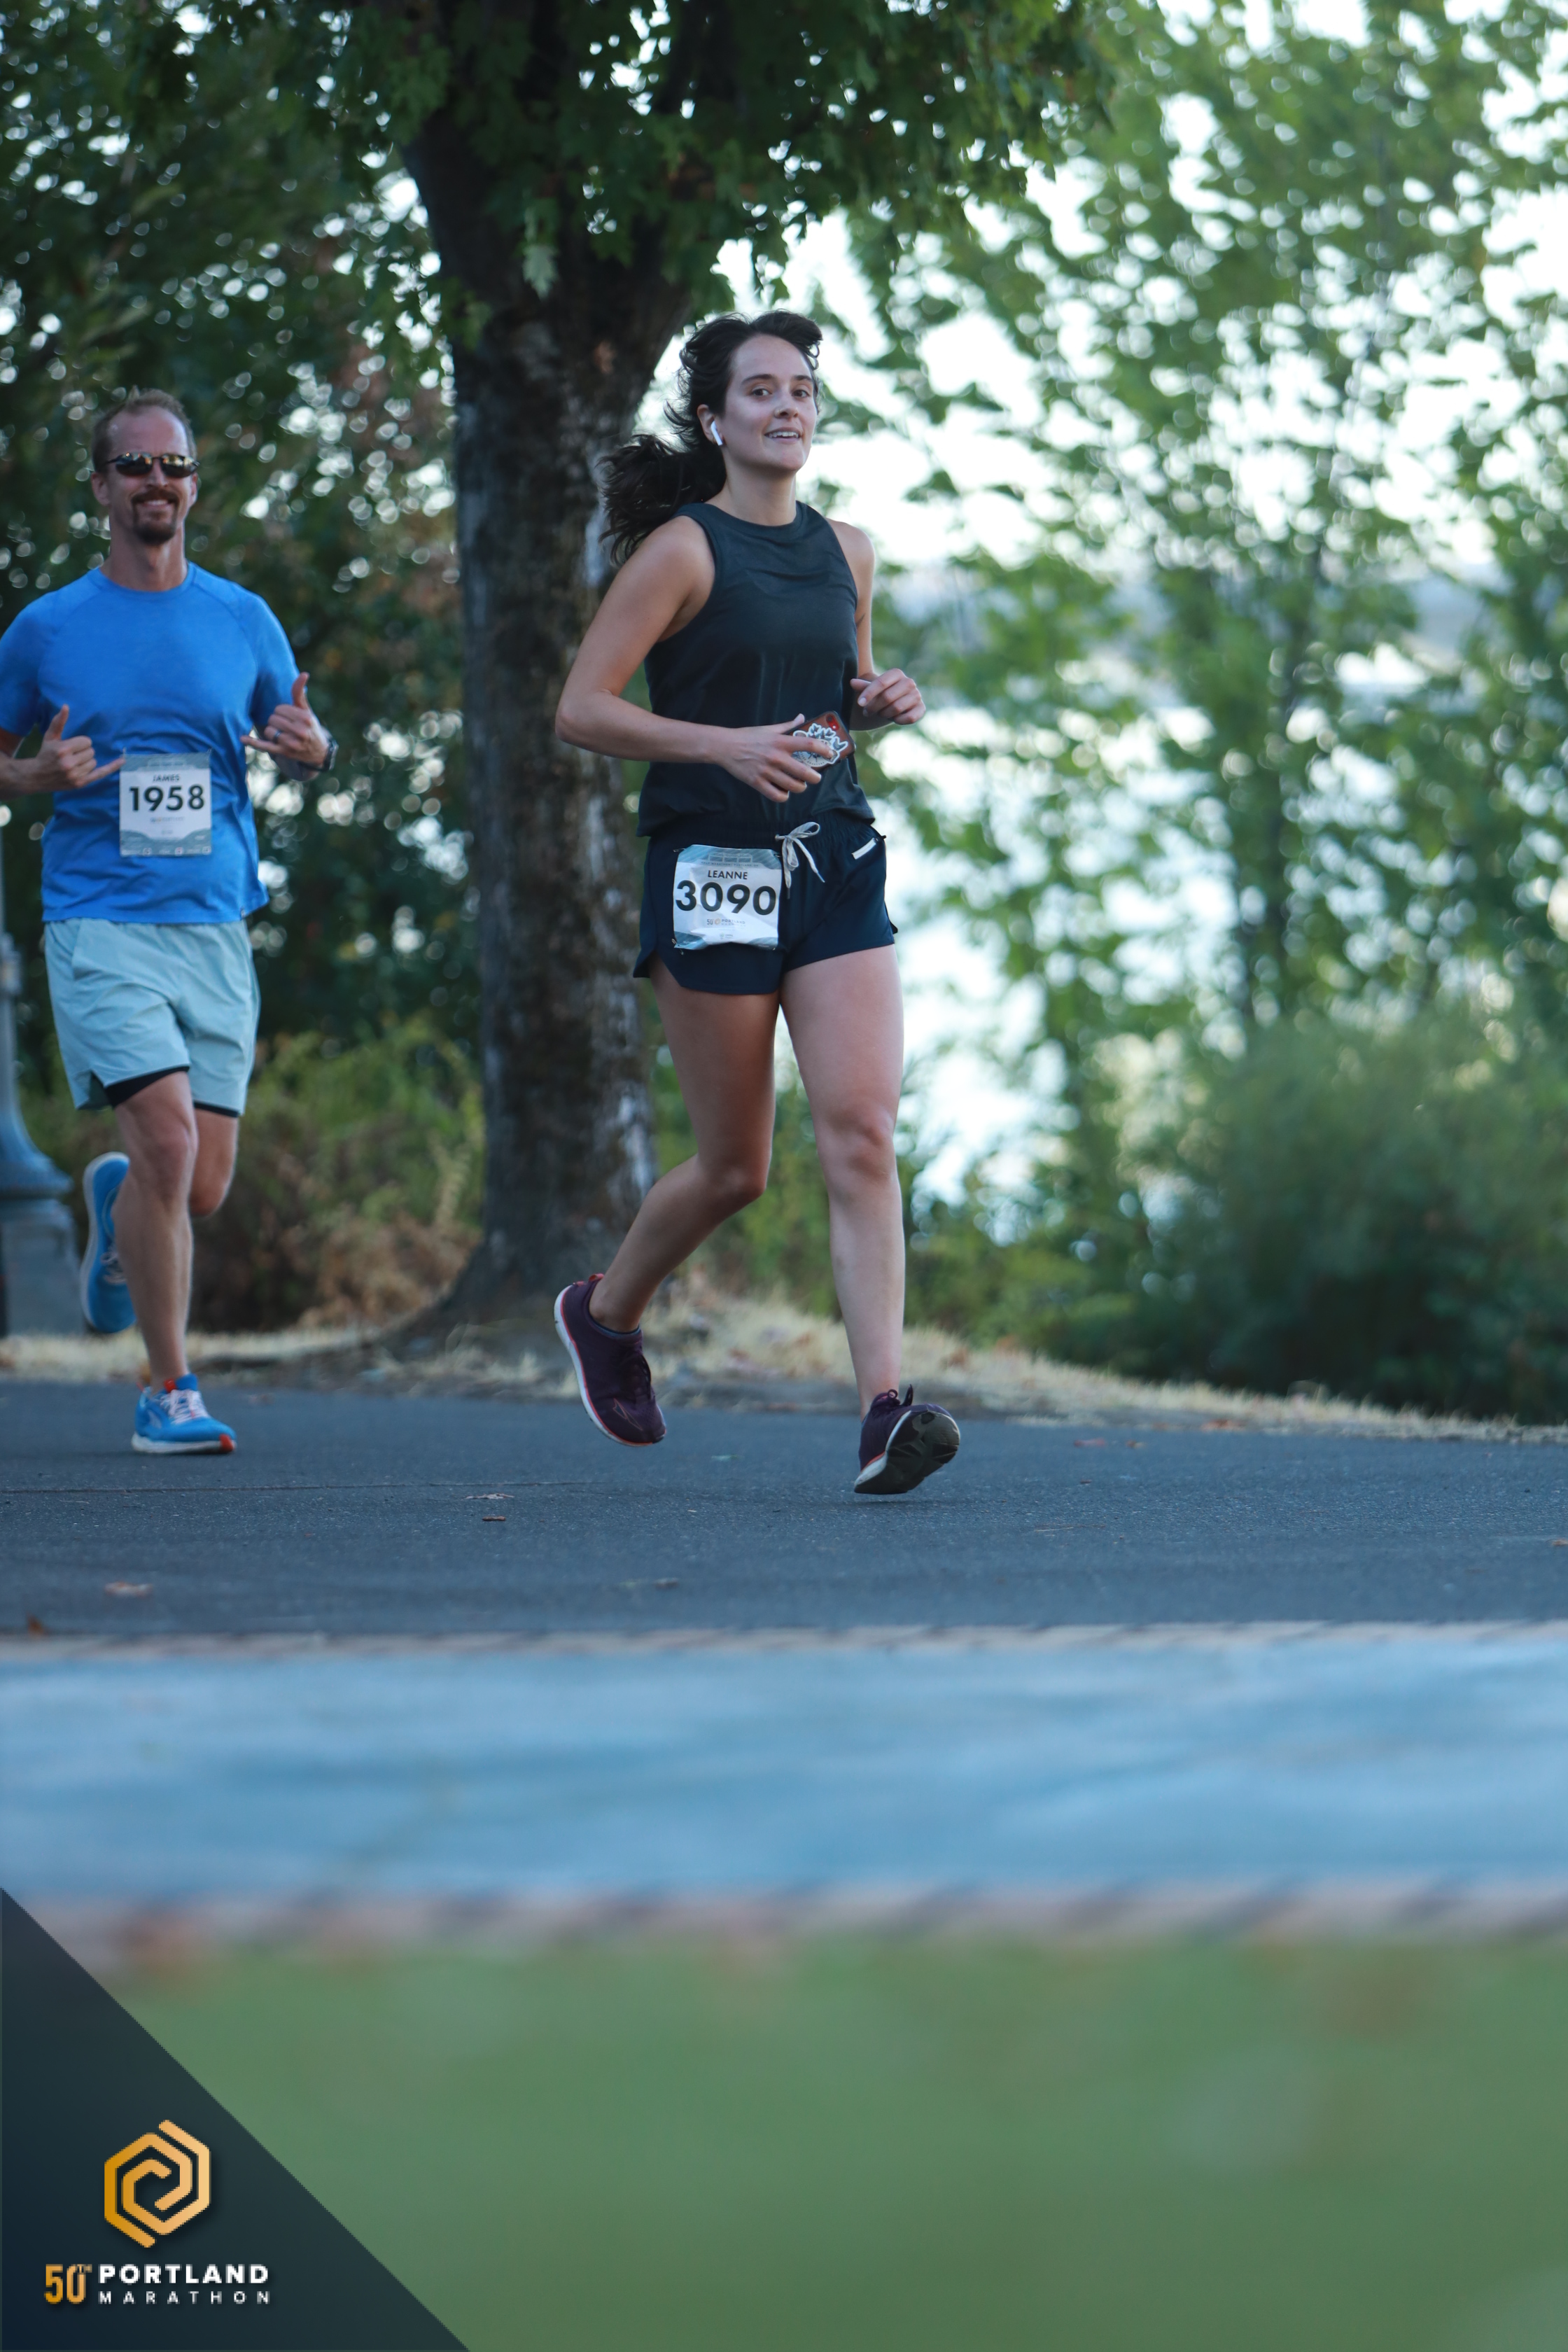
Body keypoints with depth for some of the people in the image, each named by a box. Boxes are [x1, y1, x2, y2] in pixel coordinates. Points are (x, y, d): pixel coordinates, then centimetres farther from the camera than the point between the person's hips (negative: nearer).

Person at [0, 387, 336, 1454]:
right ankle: (169, 1392, -6)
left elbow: (298, 744, 19)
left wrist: (313, 746, -5)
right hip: (100, 921, -3)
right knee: (168, 1139, -19)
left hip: (214, 927, 3)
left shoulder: (243, 621, 8)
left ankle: (117, 1210, 40)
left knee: (203, 1190, 2)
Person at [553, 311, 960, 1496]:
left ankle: (885, 1406, -18)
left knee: (863, 1130, -12)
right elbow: (581, 708, -9)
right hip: (715, 864, -4)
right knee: (736, 1166, 4)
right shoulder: (685, 550, -5)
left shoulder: (846, 550, 12)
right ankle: (606, 1309, 32)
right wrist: (726, 743, -21)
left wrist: (881, 701, 4)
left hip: (838, 862, 4)